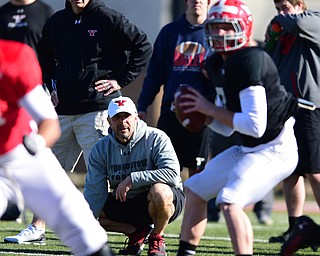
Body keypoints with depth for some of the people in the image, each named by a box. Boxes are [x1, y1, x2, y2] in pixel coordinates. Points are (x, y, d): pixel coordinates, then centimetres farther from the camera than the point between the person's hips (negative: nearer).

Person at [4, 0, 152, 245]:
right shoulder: (56, 22, 11)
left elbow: (143, 45, -5)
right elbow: (44, 55, 30)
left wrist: (120, 80, -7)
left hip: (96, 108, -6)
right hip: (63, 110, 6)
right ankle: (37, 229, 14)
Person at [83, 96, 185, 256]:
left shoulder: (156, 139, -16)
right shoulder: (101, 149, -4)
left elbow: (172, 173, -29)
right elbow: (94, 192, -8)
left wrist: (132, 179, -32)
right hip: (125, 205, 5)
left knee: (159, 191, -38)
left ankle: (157, 238, -11)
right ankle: (138, 231, 5)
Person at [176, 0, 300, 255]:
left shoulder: (251, 61, -22)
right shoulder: (220, 63, 8)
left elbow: (255, 126, -26)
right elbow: (226, 127, 16)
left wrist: (211, 109, -16)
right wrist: (201, 112, -3)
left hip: (275, 150, -11)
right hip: (249, 148, 11)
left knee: (229, 201, -27)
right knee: (195, 189, 18)